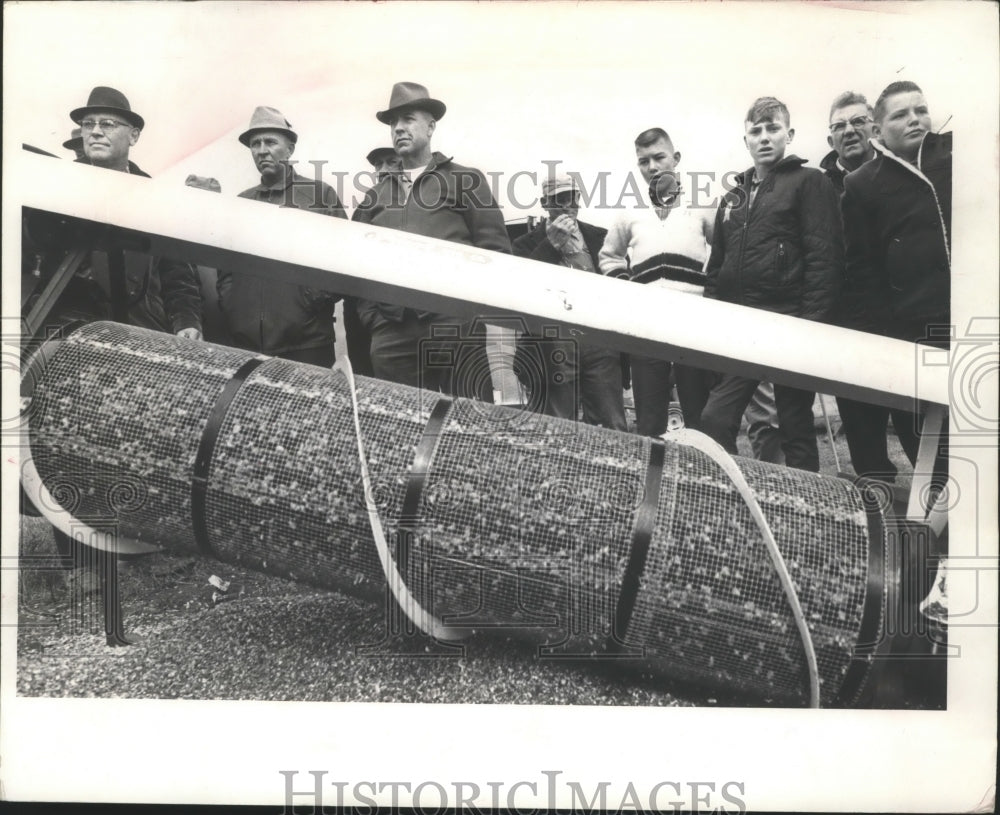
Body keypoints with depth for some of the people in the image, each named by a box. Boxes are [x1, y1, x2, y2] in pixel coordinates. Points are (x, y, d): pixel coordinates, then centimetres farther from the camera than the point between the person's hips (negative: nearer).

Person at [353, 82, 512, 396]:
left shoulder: (465, 180, 11)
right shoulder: (375, 195, 21)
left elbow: (495, 250, 3)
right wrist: (370, 316, 6)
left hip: (455, 326, -3)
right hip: (390, 333, 4)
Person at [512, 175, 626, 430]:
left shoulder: (601, 238, 16)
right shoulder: (527, 244, 11)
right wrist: (552, 244, -6)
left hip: (599, 341, 2)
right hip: (550, 346, -1)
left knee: (613, 428, -1)